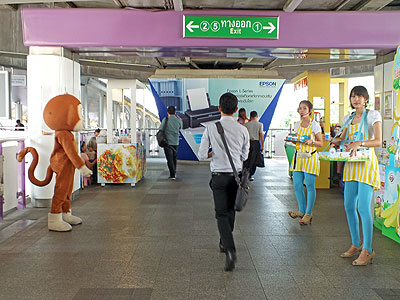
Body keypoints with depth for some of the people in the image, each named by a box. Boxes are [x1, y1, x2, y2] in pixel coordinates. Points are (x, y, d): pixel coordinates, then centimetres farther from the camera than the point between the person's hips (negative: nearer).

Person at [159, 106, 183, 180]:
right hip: (176, 142, 3)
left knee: (170, 159, -2)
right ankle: (173, 173, 24)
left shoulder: (165, 120, -9)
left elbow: (160, 128, -3)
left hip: (168, 142, -3)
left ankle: (172, 175, -6)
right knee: (174, 158, 17)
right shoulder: (178, 120, 0)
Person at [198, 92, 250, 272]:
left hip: (219, 176, -3)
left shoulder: (211, 128, -9)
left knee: (222, 214, 1)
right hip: (236, 175, 3)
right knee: (230, 210, 20)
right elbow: (245, 157, 8)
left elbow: (202, 155, -8)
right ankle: (224, 243, 36)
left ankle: (230, 249, -16)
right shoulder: (242, 130, -3)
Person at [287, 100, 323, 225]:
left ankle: (308, 214, 6)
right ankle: (301, 211, 18)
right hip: (298, 156, 5)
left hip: (310, 156, -5)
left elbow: (320, 143, -2)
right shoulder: (297, 124, 12)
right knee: (297, 185, 3)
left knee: (310, 185, -4)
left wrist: (311, 142, -20)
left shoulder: (314, 125, -4)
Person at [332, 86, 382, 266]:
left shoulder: (373, 116, -3)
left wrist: (360, 143, -24)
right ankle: (356, 245, 20)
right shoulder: (348, 118, 14)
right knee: (349, 206, 6)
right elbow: (343, 137, 23)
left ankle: (367, 251, -4)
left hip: (367, 163, -6)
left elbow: (378, 141, -10)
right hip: (351, 164, 6)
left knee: (363, 207, -12)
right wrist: (337, 141, 1)